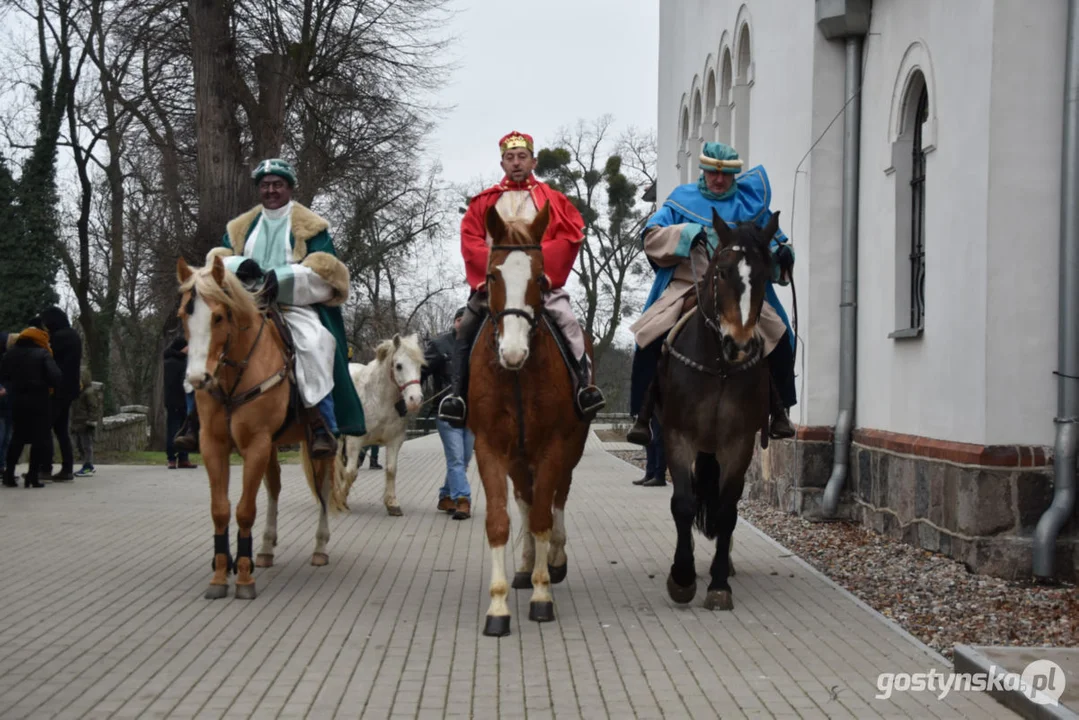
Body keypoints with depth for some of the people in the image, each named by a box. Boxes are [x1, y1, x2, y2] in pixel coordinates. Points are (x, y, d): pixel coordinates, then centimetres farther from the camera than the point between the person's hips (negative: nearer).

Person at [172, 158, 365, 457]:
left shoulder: (310, 227, 9)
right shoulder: (240, 227, 22)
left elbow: (323, 269, -4)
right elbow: (216, 259, 13)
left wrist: (283, 278, -21)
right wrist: (239, 266, -12)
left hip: (296, 305, -4)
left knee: (314, 343, -35)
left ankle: (321, 422, -35)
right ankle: (198, 414, -14)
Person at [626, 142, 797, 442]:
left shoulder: (751, 203, 12)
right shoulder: (682, 200, 8)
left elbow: (774, 238, 18)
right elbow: (652, 237, -3)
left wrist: (781, 252, -6)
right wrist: (688, 233, -20)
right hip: (686, 286, -1)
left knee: (779, 338, -15)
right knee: (649, 339, -22)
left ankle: (779, 409, 2)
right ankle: (642, 414, -10)